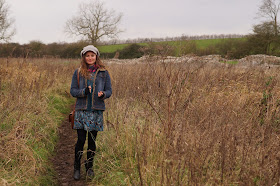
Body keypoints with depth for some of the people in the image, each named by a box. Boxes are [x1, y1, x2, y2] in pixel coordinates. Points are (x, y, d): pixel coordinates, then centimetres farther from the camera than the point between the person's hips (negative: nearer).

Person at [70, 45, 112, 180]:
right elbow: (73, 91, 3)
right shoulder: (78, 72, 4)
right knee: (81, 139, -4)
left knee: (92, 140, 7)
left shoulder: (103, 73, 5)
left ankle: (89, 167, 23)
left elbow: (109, 90, 7)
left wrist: (103, 94, -16)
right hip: (81, 110, -1)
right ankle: (77, 168, 13)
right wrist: (84, 91, -17)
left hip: (97, 110, 1)